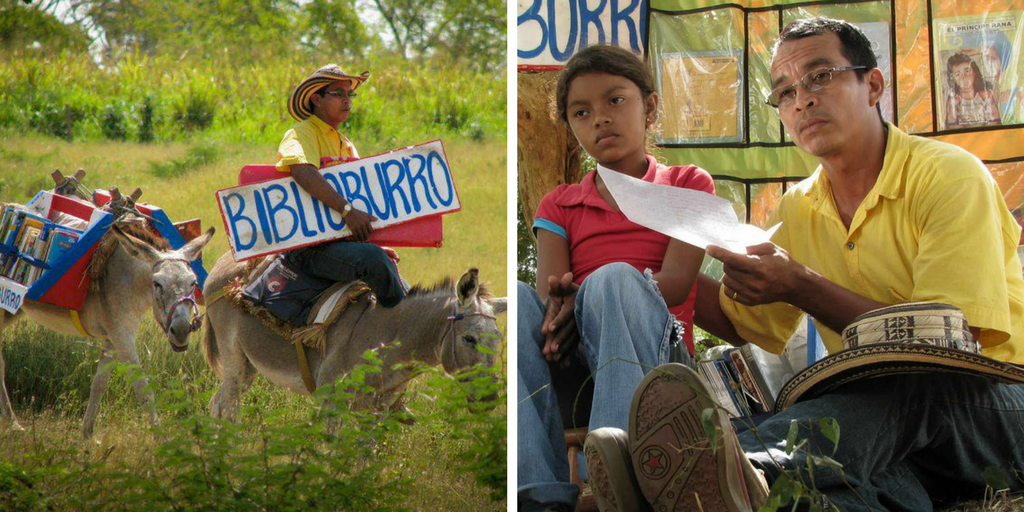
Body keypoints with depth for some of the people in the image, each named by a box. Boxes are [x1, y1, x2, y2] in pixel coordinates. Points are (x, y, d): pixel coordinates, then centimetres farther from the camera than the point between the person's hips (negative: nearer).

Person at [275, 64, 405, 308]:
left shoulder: (346, 145, 22)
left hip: (341, 241, 9)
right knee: (371, 258, -31)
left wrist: (378, 245, 14)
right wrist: (347, 210, -32)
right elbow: (302, 171, -27)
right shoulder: (301, 134, -5)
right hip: (308, 248, -9)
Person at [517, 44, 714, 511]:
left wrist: (583, 301, -17)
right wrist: (557, 304, -22)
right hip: (569, 354, 2)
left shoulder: (687, 184, 17)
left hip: (655, 344, -2)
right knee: (516, 299, -29)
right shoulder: (560, 205, 24)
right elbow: (549, 293, 5)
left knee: (614, 278, -35)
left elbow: (675, 282, -1)